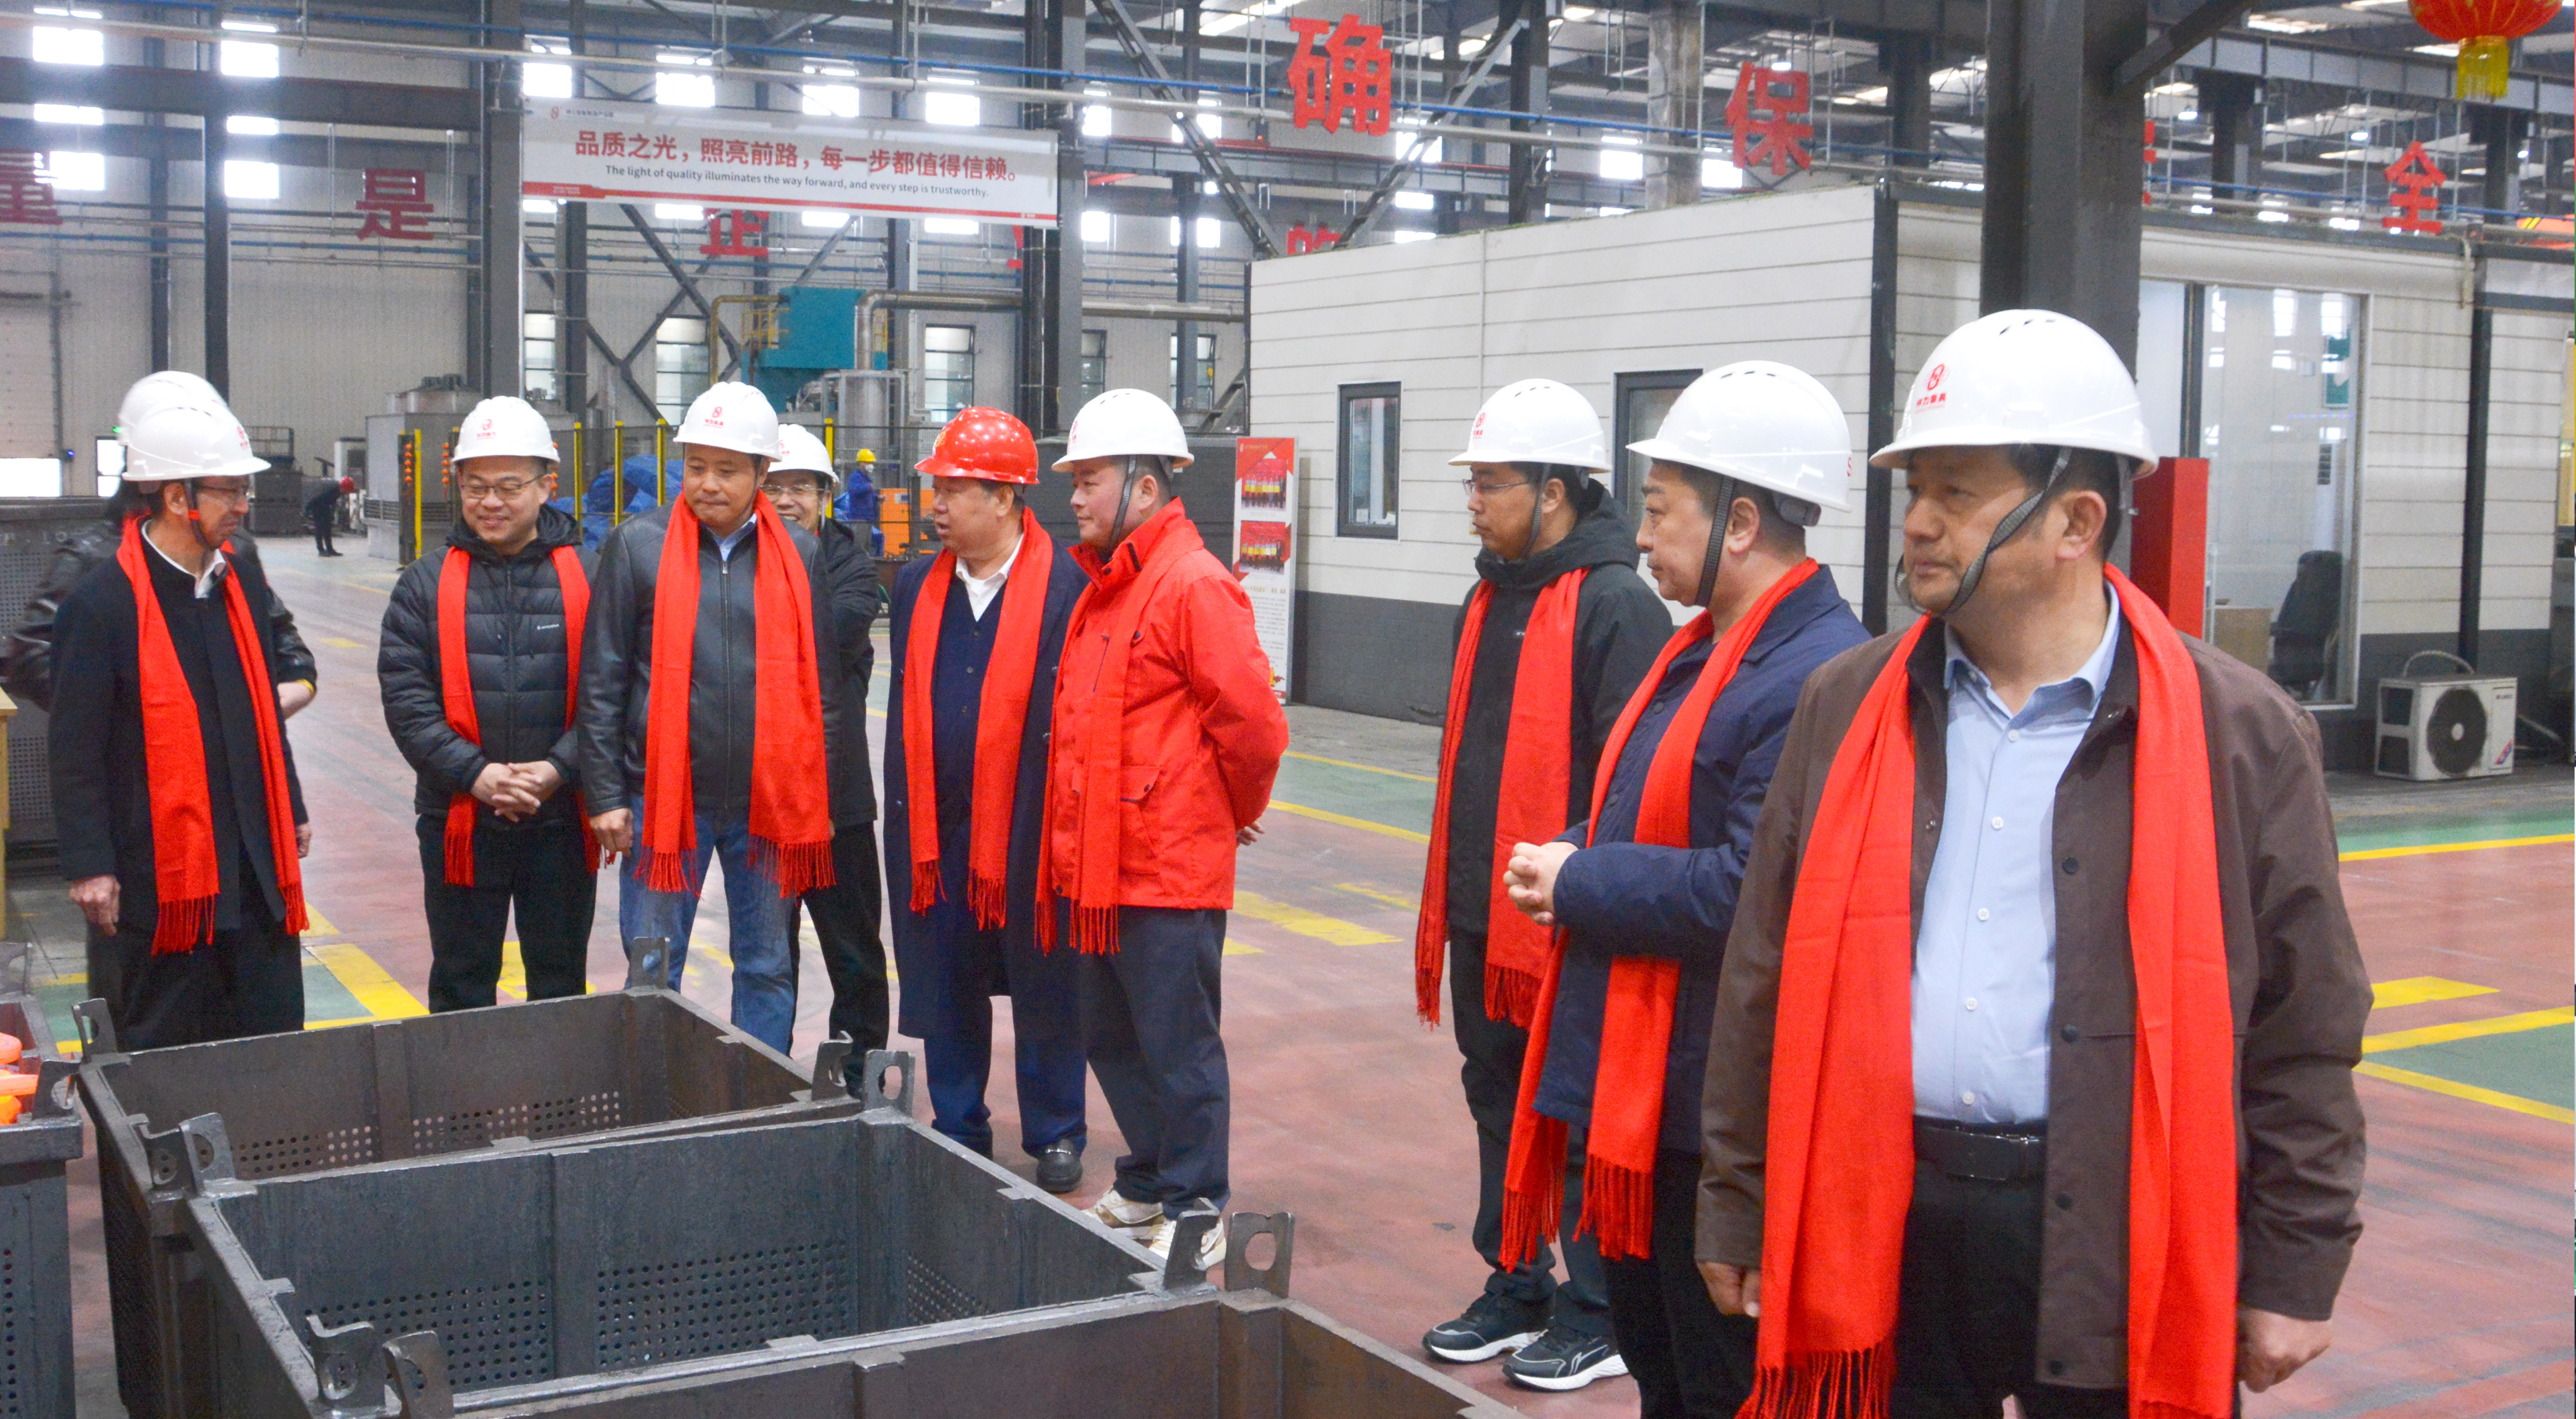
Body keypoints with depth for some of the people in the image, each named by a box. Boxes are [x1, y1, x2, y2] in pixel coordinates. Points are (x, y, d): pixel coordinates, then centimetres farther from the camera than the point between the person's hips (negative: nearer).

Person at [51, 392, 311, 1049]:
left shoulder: (243, 584, 9)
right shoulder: (102, 603, -12)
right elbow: (74, 753, -11)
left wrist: (291, 813, 20)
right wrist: (90, 867, -13)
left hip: (255, 869, 6)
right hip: (158, 878, -6)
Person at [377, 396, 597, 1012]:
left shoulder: (585, 580, 1)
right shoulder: (426, 586, 3)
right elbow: (406, 701, -5)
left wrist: (557, 769, -18)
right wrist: (476, 774, -16)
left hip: (562, 818, 0)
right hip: (459, 820, 0)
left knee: (561, 981, 13)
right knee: (461, 984, 12)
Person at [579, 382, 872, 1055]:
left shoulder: (801, 555, 5)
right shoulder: (638, 544, 0)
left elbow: (824, 685, 9)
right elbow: (602, 679, 1)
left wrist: (823, 801, 7)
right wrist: (605, 793, -4)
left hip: (772, 799, 2)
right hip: (664, 792, -1)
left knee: (769, 969, 10)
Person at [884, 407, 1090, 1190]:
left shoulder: (1069, 587, -10)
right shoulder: (917, 585, 8)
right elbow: (905, 709, 14)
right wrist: (905, 819, 11)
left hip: (1032, 829, -5)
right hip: (935, 830, 5)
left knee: (1044, 992, 8)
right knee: (945, 993, 13)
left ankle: (1056, 1137, 24)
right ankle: (959, 1132, 28)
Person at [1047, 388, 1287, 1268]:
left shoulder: (1194, 584, -15)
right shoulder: (1105, 586, 14)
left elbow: (1254, 722, -18)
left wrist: (1236, 813, -3)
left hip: (1168, 870, -9)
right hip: (1096, 865, 9)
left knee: (1178, 1050, 1)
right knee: (1113, 1042, 18)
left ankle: (1196, 1215, 13)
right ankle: (1147, 1186, 33)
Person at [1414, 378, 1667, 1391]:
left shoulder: (1615, 606, -14)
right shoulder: (1491, 598, 14)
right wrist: (1448, 893, 18)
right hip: (1483, 920, 9)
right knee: (1499, 1108, 17)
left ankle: (1596, 1317, 16)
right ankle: (1514, 1289, 31)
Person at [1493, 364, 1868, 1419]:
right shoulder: (1703, 652, 12)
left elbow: (1749, 895, -28)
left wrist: (1577, 883, -15)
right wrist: (1571, 865, 0)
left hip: (1715, 1123, -10)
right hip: (1633, 1094, 10)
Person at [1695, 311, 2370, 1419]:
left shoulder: (2239, 734, -2)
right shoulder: (1847, 705, 6)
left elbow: (2304, 1032, 0)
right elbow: (1767, 983, 8)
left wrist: (2294, 1275, 0)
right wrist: (1739, 1212, 7)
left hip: (2123, 1248, -2)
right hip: (1882, 1234, 3)